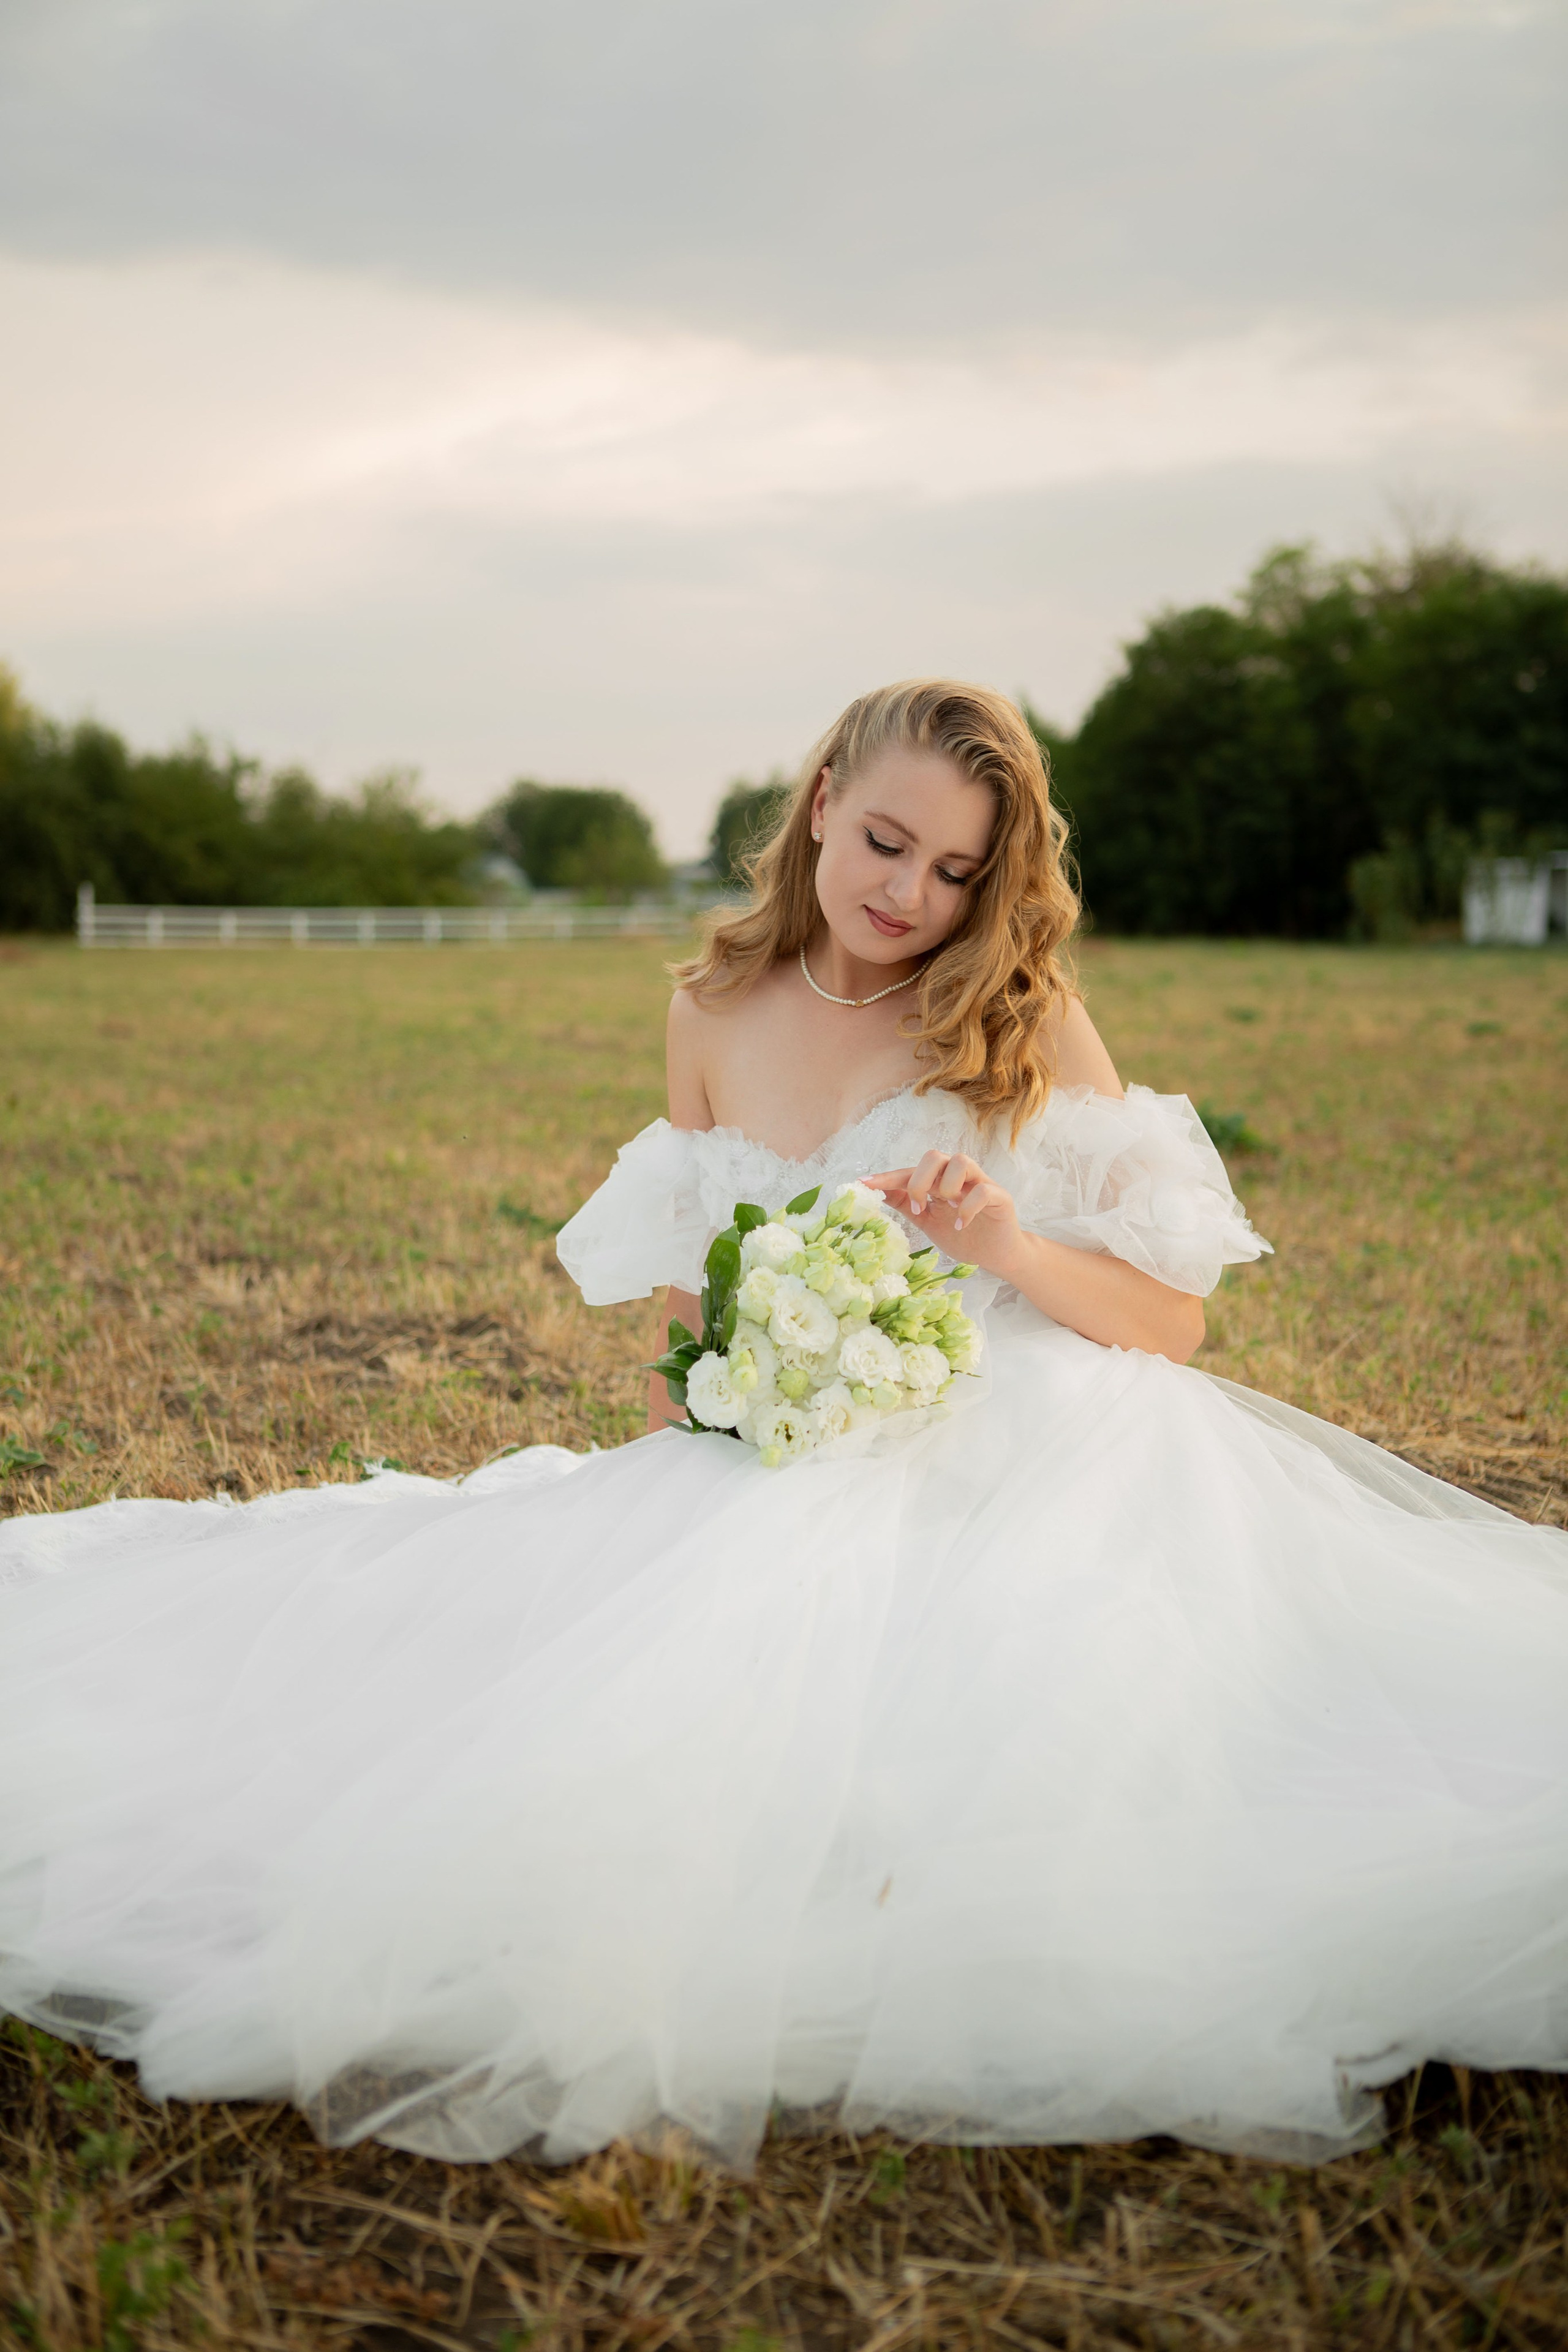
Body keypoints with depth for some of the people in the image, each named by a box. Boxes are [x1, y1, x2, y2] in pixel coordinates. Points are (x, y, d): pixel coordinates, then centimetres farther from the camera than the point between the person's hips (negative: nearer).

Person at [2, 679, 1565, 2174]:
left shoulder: (1027, 1024, 0)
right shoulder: (718, 1015, 9)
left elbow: (1173, 1321, -2)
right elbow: (685, 1298, 18)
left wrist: (1011, 1244, -20)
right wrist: (661, 1495, 5)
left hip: (1016, 1467, -3)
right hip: (786, 1482, 4)